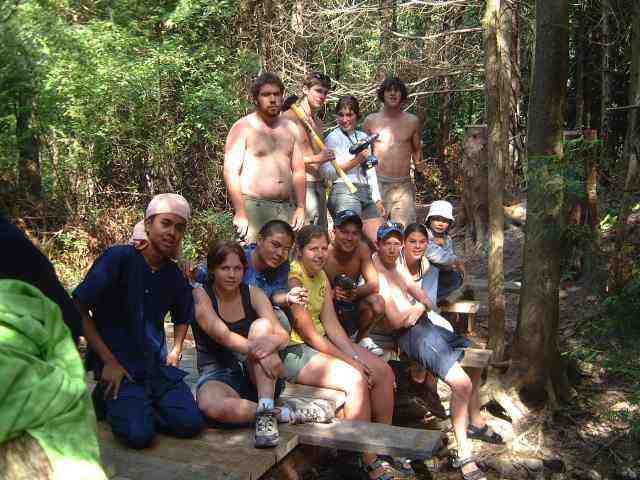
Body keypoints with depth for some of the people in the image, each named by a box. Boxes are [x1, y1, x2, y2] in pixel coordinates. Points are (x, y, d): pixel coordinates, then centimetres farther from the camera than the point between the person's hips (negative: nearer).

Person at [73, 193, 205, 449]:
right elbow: (78, 310, -13)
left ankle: (135, 408, 14)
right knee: (139, 434, -23)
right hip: (116, 365, -5)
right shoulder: (118, 258, -12)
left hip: (157, 365, 5)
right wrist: (109, 361, -14)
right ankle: (109, 399, 9)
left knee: (191, 424, -11)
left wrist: (175, 351, 7)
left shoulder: (175, 276, 5)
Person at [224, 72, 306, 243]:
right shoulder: (243, 128, 0)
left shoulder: (291, 128, 16)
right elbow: (231, 172, -7)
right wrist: (240, 213, -15)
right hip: (254, 207, -4)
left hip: (287, 209, 5)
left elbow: (298, 171, 15)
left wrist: (300, 208, 5)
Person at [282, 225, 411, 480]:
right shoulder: (293, 279, -17)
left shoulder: (322, 276, 10)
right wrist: (350, 362, -15)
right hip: (294, 352, -9)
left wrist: (356, 357, -8)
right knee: (356, 380, -27)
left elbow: (332, 324, 5)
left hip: (323, 344, 9)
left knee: (384, 372, -4)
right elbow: (309, 334, -19)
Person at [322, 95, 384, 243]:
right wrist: (355, 161, -15)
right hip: (344, 191, -7)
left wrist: (377, 199, 18)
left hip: (367, 193, 7)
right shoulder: (333, 138, -1)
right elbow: (327, 173, -10)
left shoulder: (363, 137, 18)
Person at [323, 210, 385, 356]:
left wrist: (355, 292, -36)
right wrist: (333, 294, -43)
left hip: (352, 304, 3)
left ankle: (363, 337, 5)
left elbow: (373, 284, -15)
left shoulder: (362, 249, -12)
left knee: (377, 302, -23)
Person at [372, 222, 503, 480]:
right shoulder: (375, 276, -14)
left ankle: (476, 422, 38)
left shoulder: (399, 269, 15)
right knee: (462, 383, -22)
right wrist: (417, 307, -4)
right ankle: (463, 454, -8)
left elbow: (427, 302, 15)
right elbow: (395, 321, -21)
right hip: (411, 335, -10)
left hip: (428, 326, 10)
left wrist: (420, 307, -7)